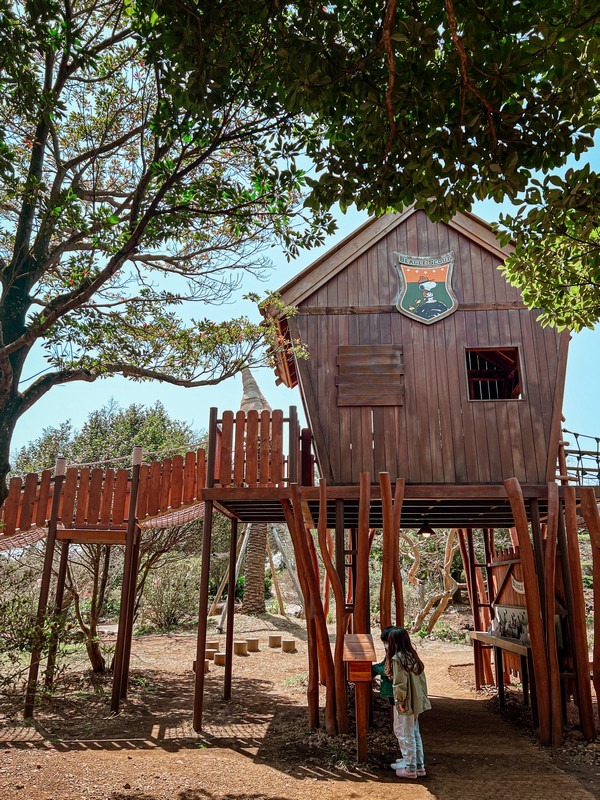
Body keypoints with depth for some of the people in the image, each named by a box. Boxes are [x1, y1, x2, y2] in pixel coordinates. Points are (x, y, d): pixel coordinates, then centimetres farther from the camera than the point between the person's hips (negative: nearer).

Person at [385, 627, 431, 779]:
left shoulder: (397, 658, -18)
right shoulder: (413, 656, 4)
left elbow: (399, 684, -20)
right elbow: (421, 680, 7)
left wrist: (400, 701, -11)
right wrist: (421, 697, 14)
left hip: (405, 703, -8)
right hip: (416, 702, 8)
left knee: (406, 735, 5)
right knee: (414, 733, 18)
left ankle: (411, 768, 14)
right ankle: (419, 765, 27)